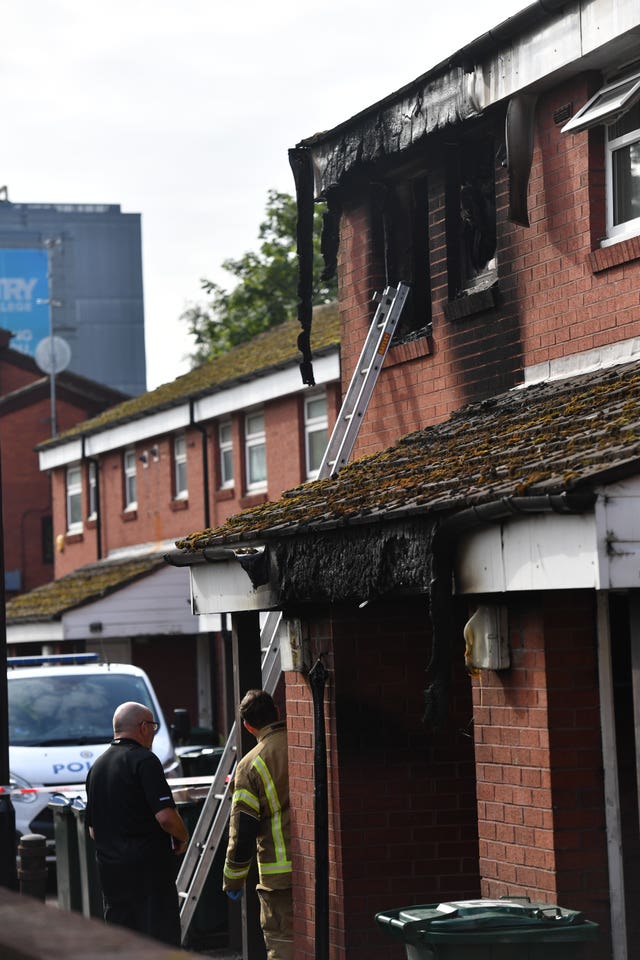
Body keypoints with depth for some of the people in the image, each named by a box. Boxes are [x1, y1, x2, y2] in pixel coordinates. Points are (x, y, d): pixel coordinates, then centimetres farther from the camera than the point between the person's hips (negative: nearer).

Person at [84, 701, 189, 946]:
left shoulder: (97, 767, 15)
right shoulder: (143, 760, -11)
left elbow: (93, 830, 19)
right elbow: (165, 815, -19)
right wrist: (183, 837, -2)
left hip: (110, 869, 8)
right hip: (149, 868, -8)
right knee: (161, 943, -6)